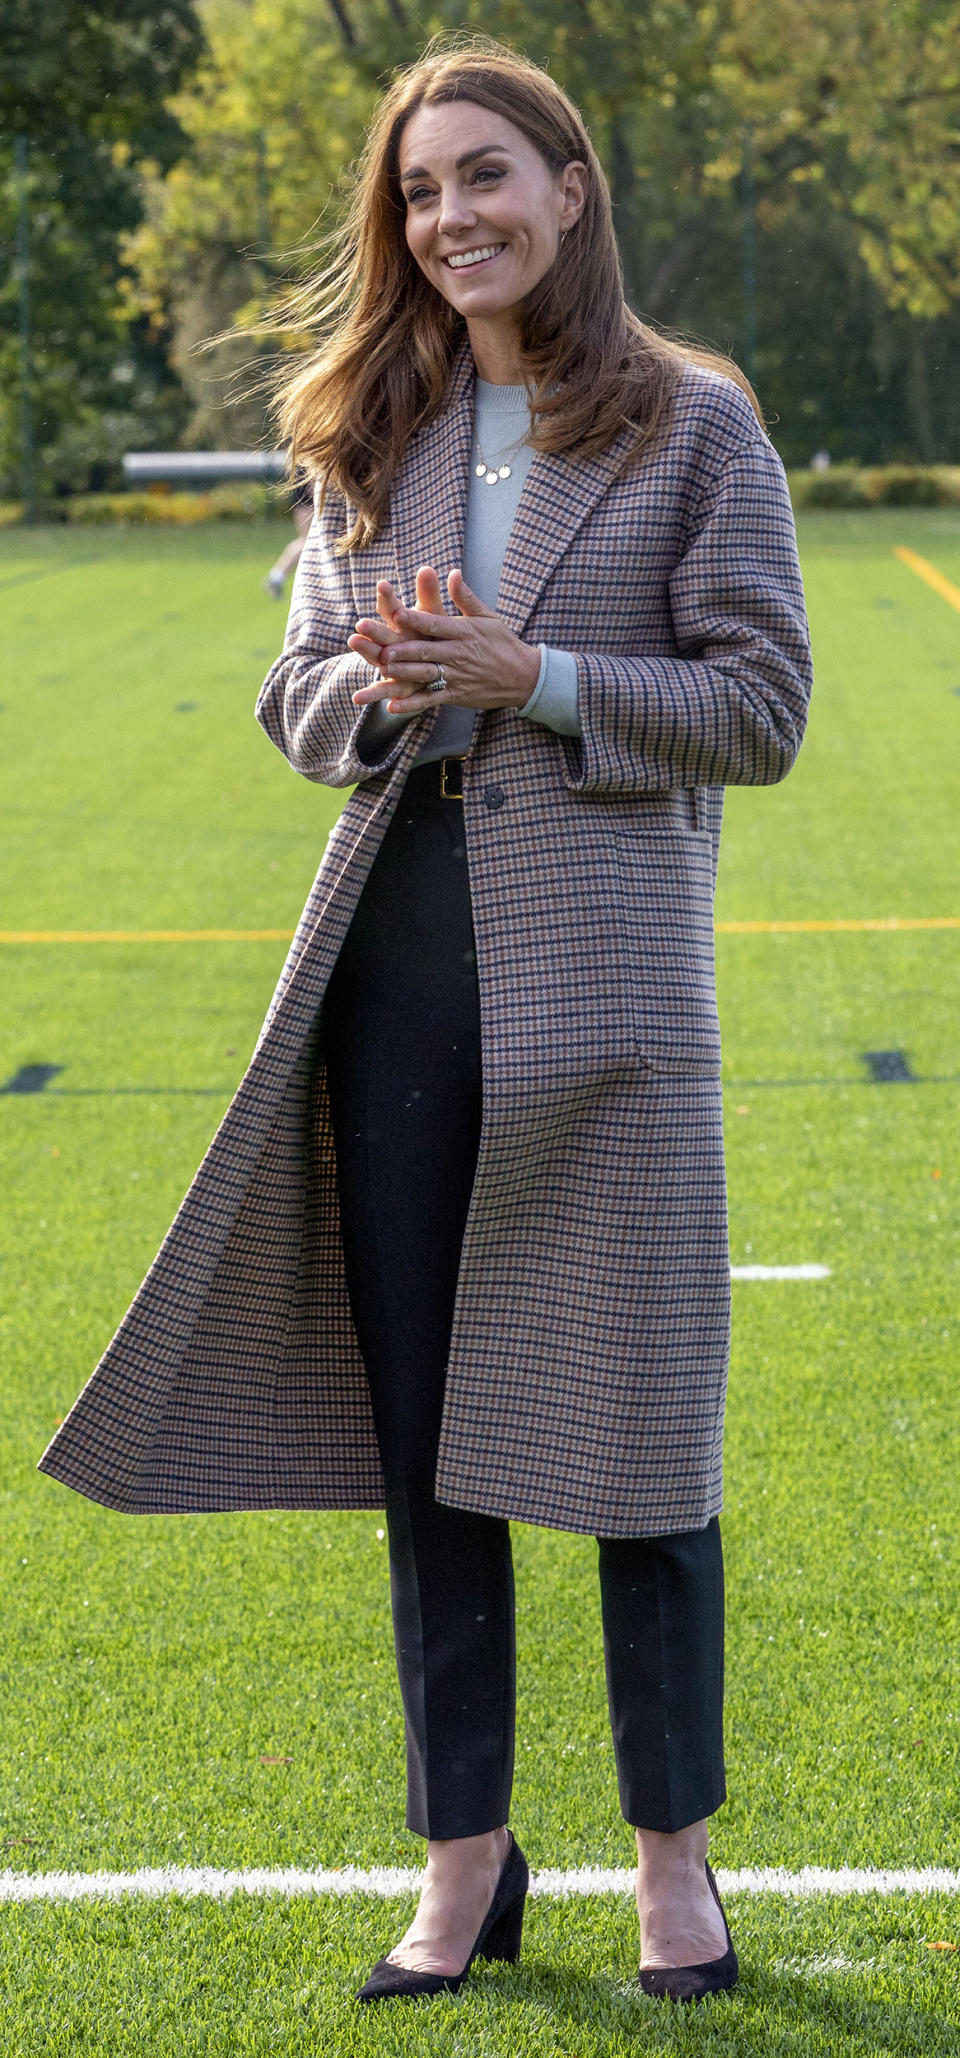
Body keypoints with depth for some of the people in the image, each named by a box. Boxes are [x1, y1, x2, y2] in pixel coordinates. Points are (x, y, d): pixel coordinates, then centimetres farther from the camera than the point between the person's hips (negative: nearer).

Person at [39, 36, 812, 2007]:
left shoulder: (694, 423, 0)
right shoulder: (376, 436, 12)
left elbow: (762, 708, -3)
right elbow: (297, 694, 14)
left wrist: (534, 681, -15)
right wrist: (383, 688, -8)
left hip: (599, 968, -4)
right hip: (398, 963, 4)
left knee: (630, 1430, 2)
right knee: (419, 1430, 8)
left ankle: (674, 1848, 17)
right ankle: (465, 1856, 19)